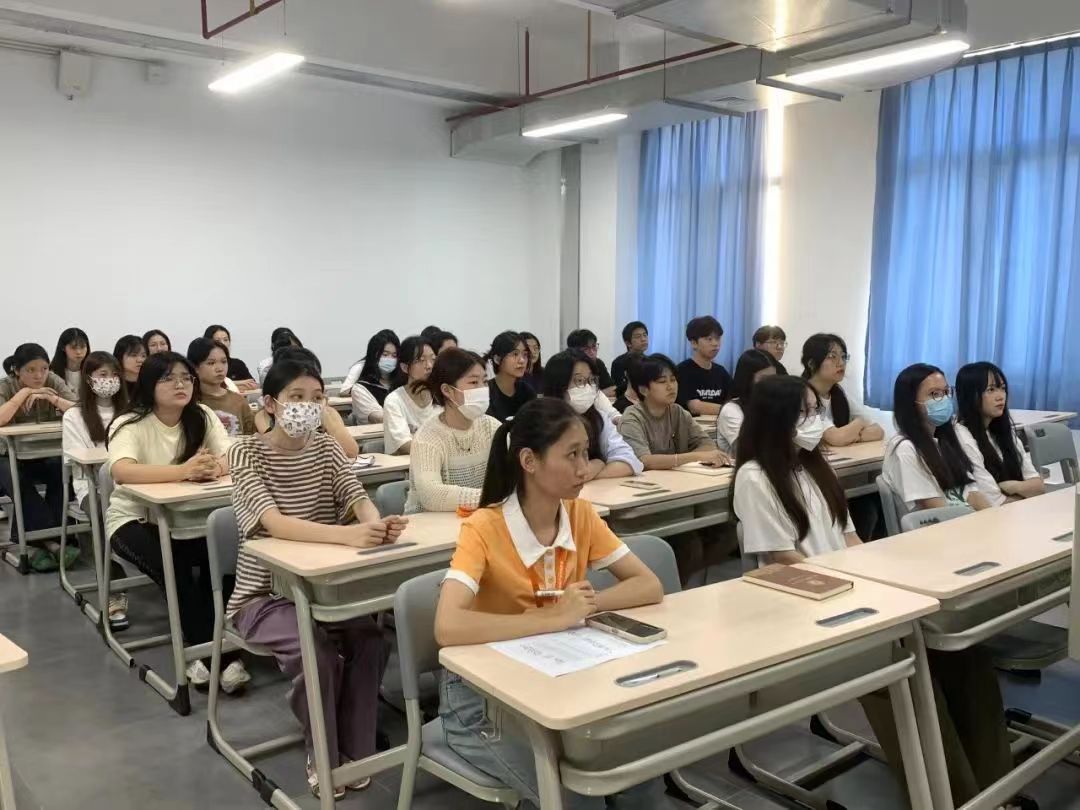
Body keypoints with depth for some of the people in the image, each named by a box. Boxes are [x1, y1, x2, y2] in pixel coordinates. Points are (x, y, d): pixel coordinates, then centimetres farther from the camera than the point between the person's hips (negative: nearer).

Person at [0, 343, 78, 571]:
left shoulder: (54, 381, -3)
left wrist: (51, 398, -24)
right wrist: (25, 392, -23)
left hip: (47, 455, 2)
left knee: (65, 473, -29)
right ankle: (53, 540, -30)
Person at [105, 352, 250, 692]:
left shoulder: (203, 416, -3)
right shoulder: (130, 424, -15)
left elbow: (233, 458, -15)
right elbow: (120, 471, -35)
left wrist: (215, 467, -40)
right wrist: (183, 470, -46)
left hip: (187, 516, 4)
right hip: (135, 519, -3)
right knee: (173, 567, -32)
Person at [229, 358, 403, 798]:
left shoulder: (325, 447, 0)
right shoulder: (246, 453, -14)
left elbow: (359, 500, -13)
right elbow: (274, 523, -30)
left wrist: (377, 523, -39)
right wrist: (348, 534, -46)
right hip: (264, 594, -4)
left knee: (370, 640, -20)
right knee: (317, 652, -27)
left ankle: (353, 751, 1)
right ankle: (324, 758, -1)